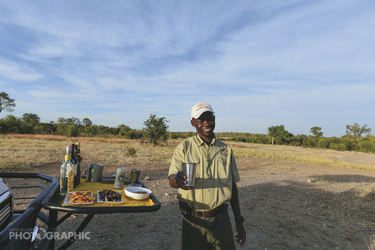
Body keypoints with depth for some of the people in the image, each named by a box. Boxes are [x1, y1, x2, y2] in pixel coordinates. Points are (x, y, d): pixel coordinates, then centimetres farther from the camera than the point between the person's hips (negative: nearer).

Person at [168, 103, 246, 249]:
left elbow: (232, 186, 10)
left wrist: (239, 221, 9)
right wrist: (178, 180, -37)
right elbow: (172, 180, -13)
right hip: (193, 220, -2)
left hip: (221, 219, 3)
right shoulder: (184, 147, -4)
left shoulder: (225, 150, 5)